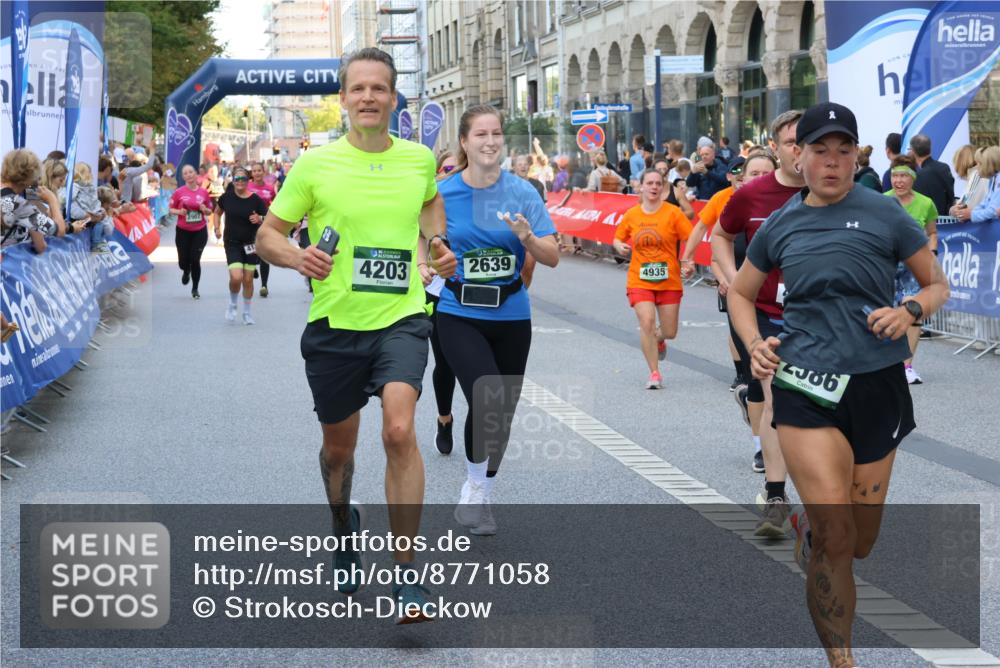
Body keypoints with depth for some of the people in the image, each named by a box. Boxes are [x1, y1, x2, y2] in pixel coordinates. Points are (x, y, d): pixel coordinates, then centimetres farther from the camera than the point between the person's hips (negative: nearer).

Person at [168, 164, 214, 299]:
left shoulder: (203, 192, 1)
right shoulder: (179, 192, -4)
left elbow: (210, 211, 11)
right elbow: (170, 209, 5)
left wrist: (205, 209, -11)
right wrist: (179, 212, -15)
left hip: (200, 231, 0)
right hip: (183, 231, 0)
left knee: (195, 260, -4)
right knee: (183, 261, 2)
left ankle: (195, 289, 13)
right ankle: (186, 272, 41)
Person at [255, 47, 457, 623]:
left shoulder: (419, 158, 4)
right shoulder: (315, 164, -4)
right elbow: (269, 235, 2)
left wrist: (438, 245, 11)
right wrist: (296, 257, -18)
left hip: (401, 318, 0)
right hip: (335, 322, 0)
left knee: (400, 431, -21)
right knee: (338, 447, 13)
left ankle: (407, 575, -13)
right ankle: (344, 524, 48)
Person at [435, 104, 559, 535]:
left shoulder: (522, 192, -2)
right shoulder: (443, 194, -5)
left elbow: (552, 258, -5)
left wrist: (527, 237, -23)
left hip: (511, 315, 3)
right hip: (460, 315, -3)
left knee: (503, 413, 11)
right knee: (487, 401, -22)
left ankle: (479, 497, 33)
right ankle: (473, 490, 1)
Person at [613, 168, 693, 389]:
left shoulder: (673, 213, -6)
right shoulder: (631, 215, 2)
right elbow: (618, 238, 16)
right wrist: (621, 247, -7)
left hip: (669, 281, 0)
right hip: (639, 280, 0)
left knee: (669, 332, 5)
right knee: (647, 322, -18)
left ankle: (658, 339, 45)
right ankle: (654, 373, -5)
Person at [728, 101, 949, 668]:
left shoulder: (884, 214, 0)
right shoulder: (780, 225, 7)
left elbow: (938, 285, 9)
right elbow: (741, 293, 21)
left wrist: (909, 311, -13)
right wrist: (755, 344, 3)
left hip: (877, 385, 0)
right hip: (805, 386, 0)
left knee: (860, 542, 10)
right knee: (835, 536, -15)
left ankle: (810, 524, 46)